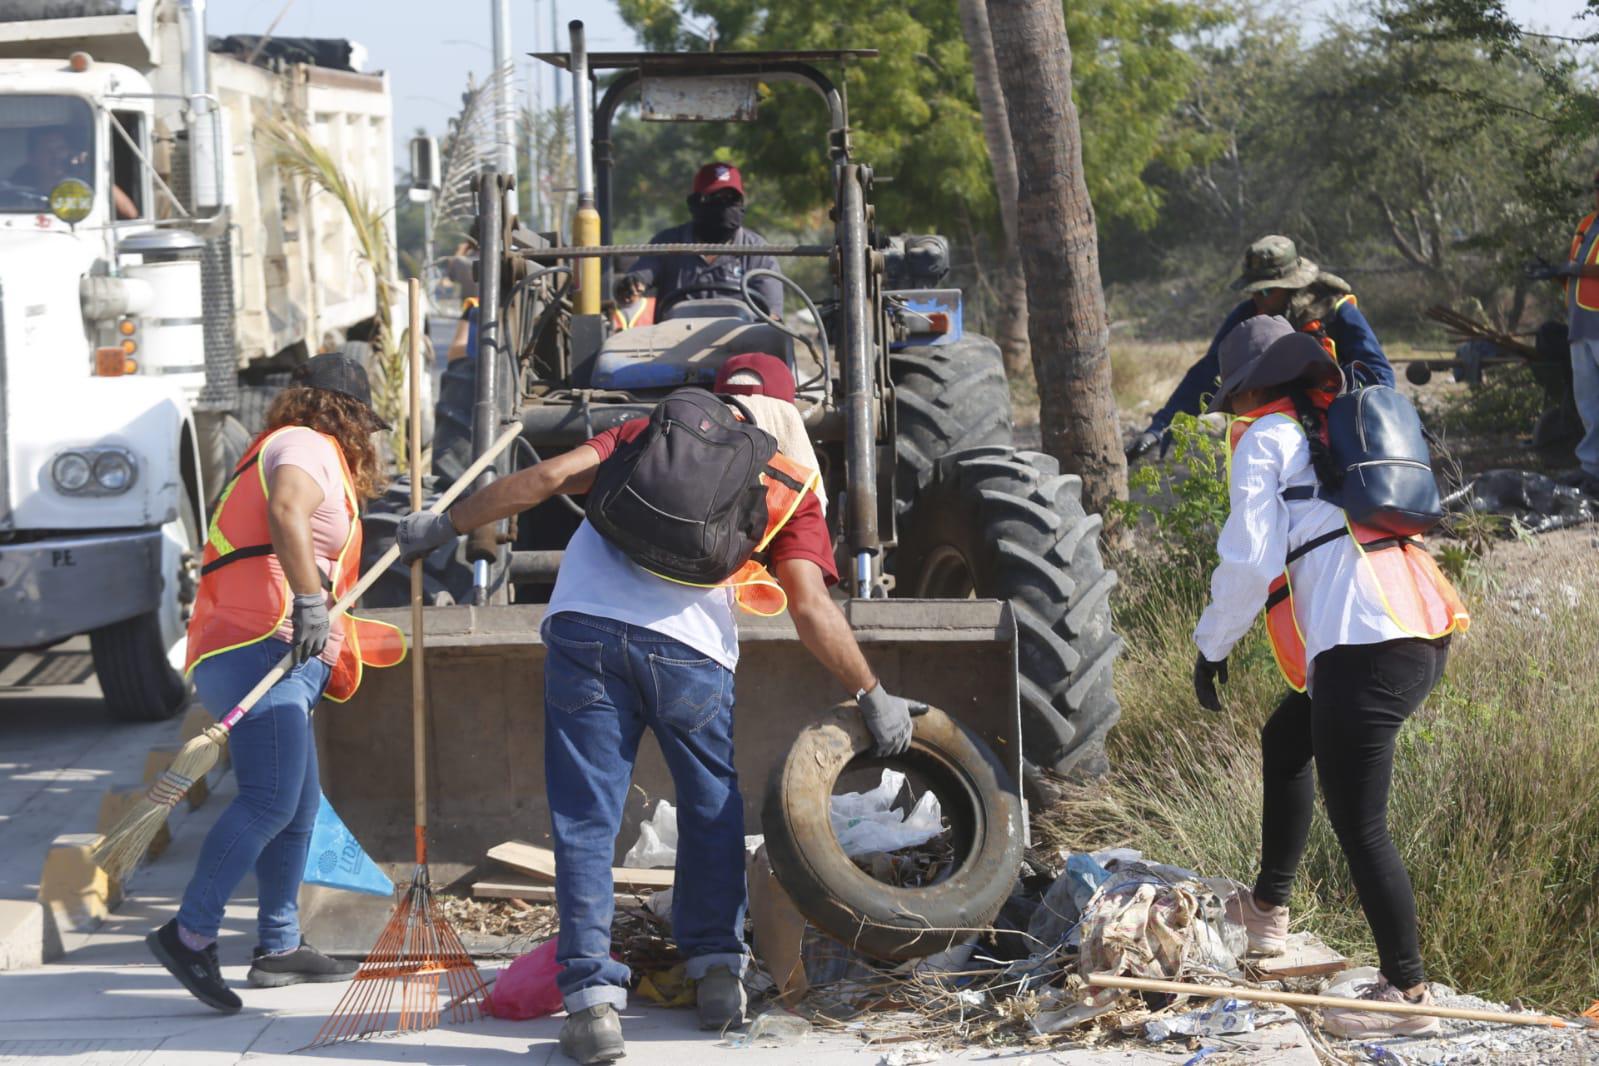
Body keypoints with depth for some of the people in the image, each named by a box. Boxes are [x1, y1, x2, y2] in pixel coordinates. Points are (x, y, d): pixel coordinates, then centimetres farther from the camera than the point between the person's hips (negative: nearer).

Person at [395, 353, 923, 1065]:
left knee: (585, 820, 5)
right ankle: (717, 969, 24)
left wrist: (446, 526, 15)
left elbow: (550, 477, 10)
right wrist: (871, 696, 12)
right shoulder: (792, 487, 18)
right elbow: (810, 609, 5)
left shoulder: (657, 432, 22)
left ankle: (592, 999, -1)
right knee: (711, 807, 24)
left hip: (585, 626, 1)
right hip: (689, 647, 0)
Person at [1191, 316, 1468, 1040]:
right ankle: (1268, 909, 42)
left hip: (1363, 644, -9)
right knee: (1285, 741, 30)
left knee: (1358, 825, -5)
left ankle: (1408, 992, -4)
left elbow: (1250, 559, -3)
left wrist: (1212, 645, 8)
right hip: (1426, 632, 9)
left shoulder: (1265, 438, 3)